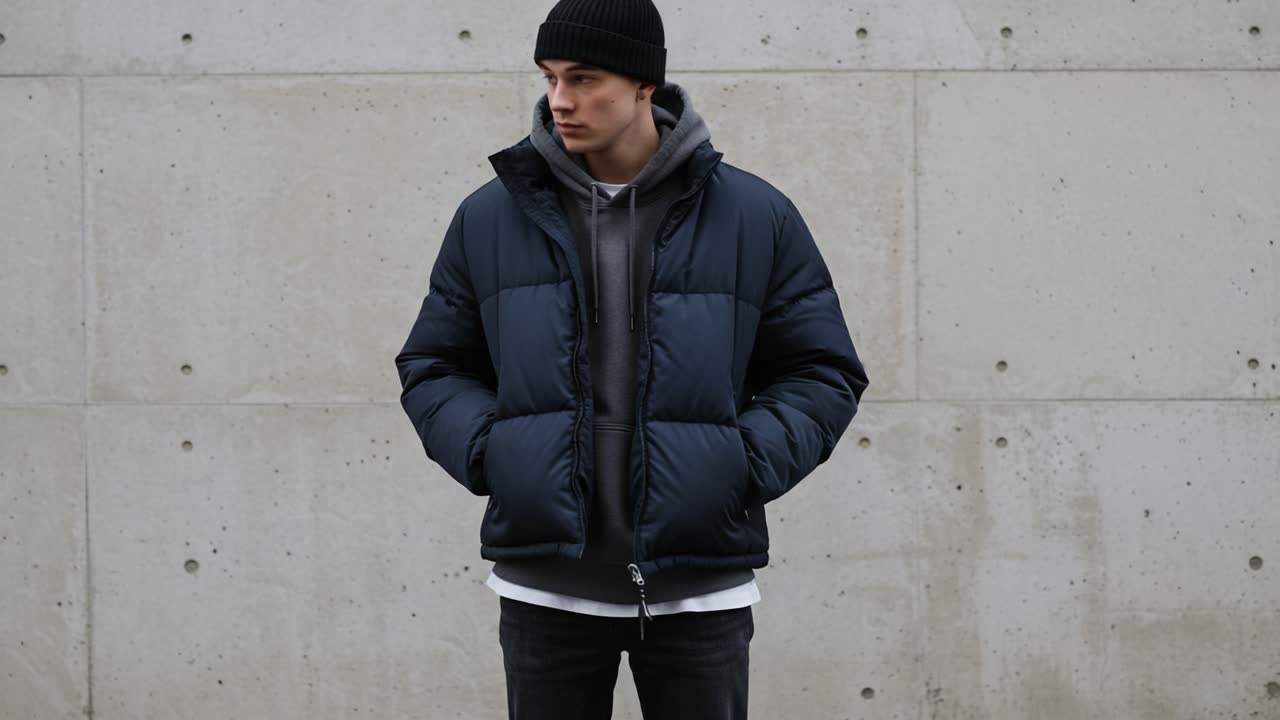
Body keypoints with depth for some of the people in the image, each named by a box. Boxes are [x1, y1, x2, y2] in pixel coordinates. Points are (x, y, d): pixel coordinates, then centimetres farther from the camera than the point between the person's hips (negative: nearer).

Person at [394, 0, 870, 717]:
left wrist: (748, 465, -10)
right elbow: (433, 366, 12)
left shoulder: (755, 216, 0)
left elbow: (823, 372, 5)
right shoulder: (490, 217, 4)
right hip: (546, 586, 1)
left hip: (699, 587, -1)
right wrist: (487, 452, -6)